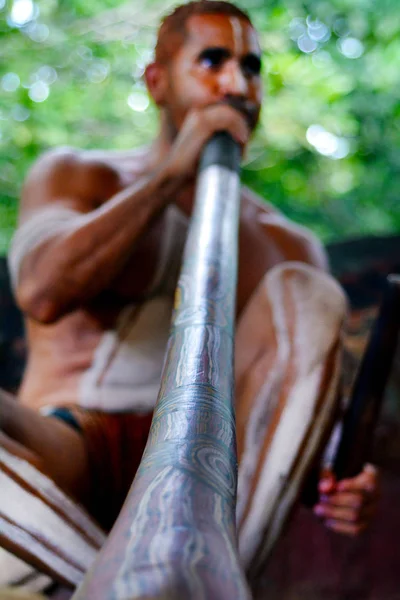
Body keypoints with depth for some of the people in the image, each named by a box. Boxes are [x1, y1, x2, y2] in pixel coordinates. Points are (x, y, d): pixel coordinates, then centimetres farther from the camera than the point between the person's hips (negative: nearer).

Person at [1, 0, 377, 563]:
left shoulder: (289, 246, 12)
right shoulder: (72, 175, 9)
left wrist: (338, 478, -18)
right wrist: (174, 173, -10)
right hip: (72, 457, -1)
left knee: (304, 292, -20)